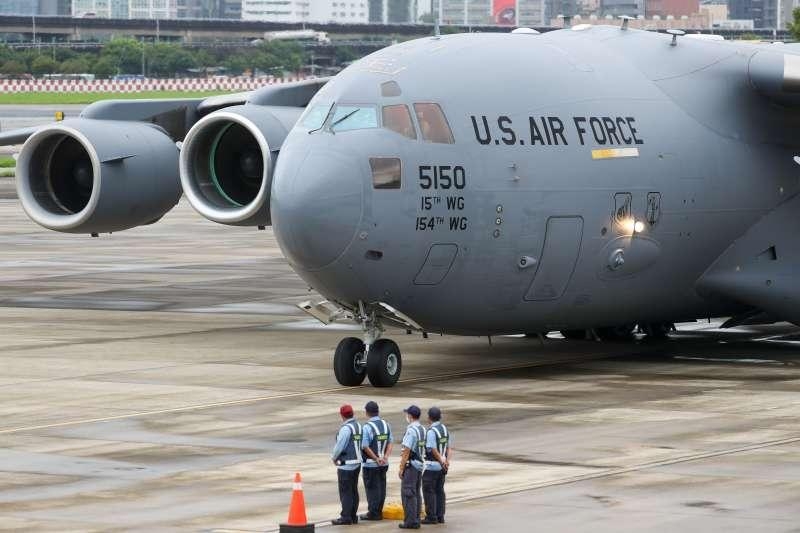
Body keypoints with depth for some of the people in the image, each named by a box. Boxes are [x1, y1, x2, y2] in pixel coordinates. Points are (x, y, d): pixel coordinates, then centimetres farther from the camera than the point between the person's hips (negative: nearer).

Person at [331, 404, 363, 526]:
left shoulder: (346, 428, -18)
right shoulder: (358, 426, 8)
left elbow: (339, 446, -18)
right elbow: (360, 444, 11)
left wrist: (334, 458, 1)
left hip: (346, 464, -9)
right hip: (357, 463, 9)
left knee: (345, 492, -4)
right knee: (354, 491, 13)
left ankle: (345, 517, -5)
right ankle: (353, 516, 17)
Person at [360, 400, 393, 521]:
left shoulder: (367, 427, -16)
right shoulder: (386, 425, 5)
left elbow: (365, 447, -19)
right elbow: (390, 442, 3)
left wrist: (376, 459, -12)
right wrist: (385, 457, -6)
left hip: (371, 464, -6)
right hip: (384, 463, 6)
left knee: (372, 488, 2)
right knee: (381, 487, 13)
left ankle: (373, 513, 6)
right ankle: (379, 512, 19)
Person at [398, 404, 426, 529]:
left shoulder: (411, 430, -17)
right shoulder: (423, 429, 9)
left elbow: (406, 452, -18)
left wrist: (401, 468, -12)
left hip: (411, 464, -9)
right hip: (420, 464, 9)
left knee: (408, 493, -5)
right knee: (416, 493, 14)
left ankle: (410, 520, -6)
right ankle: (416, 520, 17)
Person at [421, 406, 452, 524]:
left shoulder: (431, 431, -18)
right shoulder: (445, 429, 9)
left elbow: (434, 450, -20)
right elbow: (449, 447, 7)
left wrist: (442, 461, -11)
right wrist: (447, 460, -4)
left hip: (431, 466, -8)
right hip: (441, 466, 8)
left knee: (429, 491, 0)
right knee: (439, 491, 13)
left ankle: (431, 516, 0)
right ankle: (440, 516, 16)